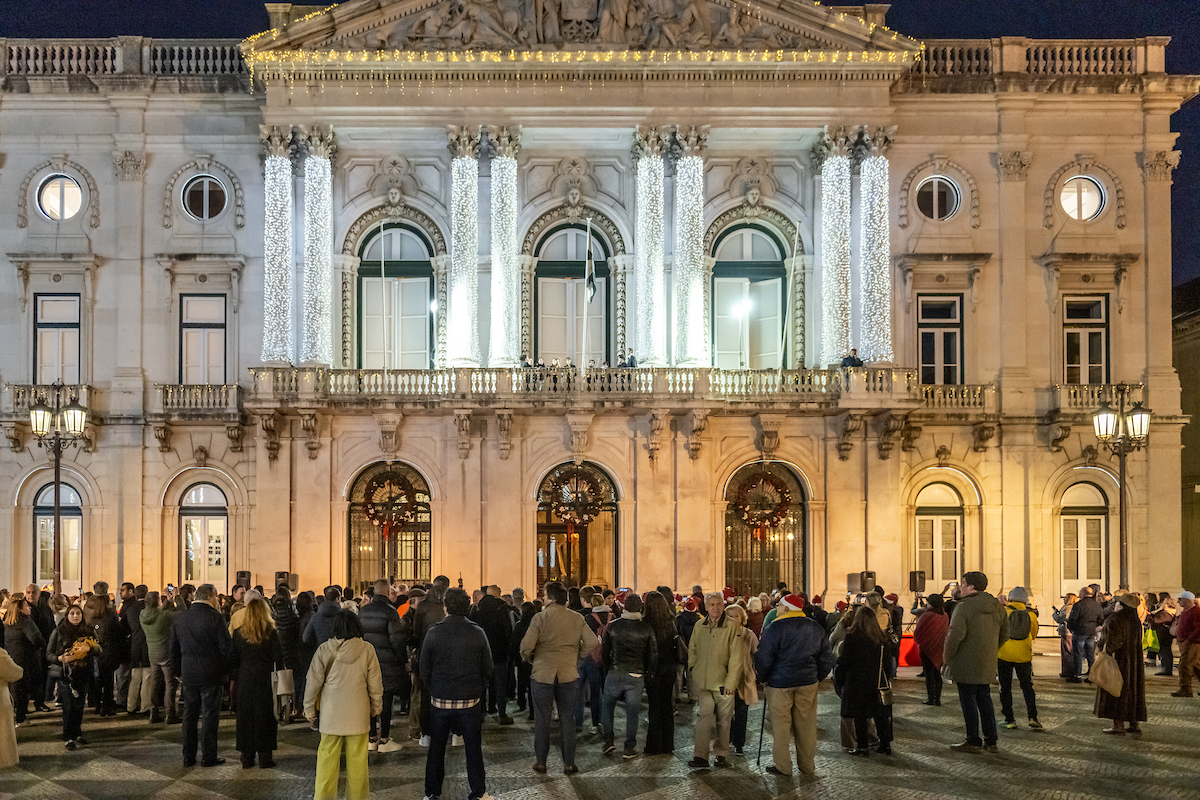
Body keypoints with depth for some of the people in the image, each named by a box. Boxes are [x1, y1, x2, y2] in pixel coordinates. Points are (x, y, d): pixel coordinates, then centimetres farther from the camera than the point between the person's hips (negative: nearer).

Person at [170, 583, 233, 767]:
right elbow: (226, 646, -12)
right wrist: (227, 669, 0)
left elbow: (174, 648, 13)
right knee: (210, 715, 2)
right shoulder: (215, 617, -12)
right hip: (211, 674, -5)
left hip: (189, 675, 5)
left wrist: (178, 672, 21)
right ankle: (208, 756, 5)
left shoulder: (180, 618, 7)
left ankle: (188, 756, 16)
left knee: (189, 714, 13)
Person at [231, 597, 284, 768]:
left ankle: (247, 757, 13)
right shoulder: (270, 633, -9)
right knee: (265, 716, 6)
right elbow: (279, 658, -8)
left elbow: (233, 659, 1)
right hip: (265, 680, -2)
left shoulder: (238, 633, -1)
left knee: (245, 717, 10)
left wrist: (239, 675, 12)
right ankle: (264, 757, 8)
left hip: (245, 681, 2)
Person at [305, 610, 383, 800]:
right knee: (357, 759, 9)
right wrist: (376, 706, 14)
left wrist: (309, 709, 10)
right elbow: (375, 683, 0)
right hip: (358, 713, 0)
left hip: (331, 713, 0)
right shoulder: (367, 650, -7)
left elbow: (313, 683, -2)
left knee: (327, 758, 9)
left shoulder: (324, 650, -8)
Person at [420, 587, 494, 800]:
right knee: (473, 747, 9)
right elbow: (488, 669, 1)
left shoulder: (433, 632, -7)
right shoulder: (478, 633, -6)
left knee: (436, 747, 12)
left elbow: (424, 670, 0)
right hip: (470, 701, 0)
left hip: (440, 700, 0)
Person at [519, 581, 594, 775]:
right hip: (568, 675, 2)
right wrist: (577, 657, 11)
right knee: (567, 720, 11)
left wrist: (530, 658, 6)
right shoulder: (578, 618, 1)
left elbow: (526, 646, -15)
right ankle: (569, 764, 14)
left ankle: (540, 763, 17)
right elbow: (591, 642, -4)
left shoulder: (540, 617, -9)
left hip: (542, 674, -2)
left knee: (542, 720, 9)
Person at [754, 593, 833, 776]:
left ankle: (782, 766, 8)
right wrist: (817, 677, 21)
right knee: (806, 724, 11)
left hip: (780, 683, -5)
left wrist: (762, 678, 6)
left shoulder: (775, 628, -11)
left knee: (780, 724, 4)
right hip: (808, 682, 5)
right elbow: (827, 658, 12)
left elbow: (764, 658, -9)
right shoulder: (816, 628, 7)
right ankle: (808, 765, 17)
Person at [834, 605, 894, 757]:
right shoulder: (881, 638, 1)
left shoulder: (851, 637, -12)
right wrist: (885, 679, 19)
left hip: (857, 682, -4)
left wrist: (839, 679, 6)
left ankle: (862, 747, 7)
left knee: (859, 715, 3)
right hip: (878, 682, 4)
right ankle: (885, 745, 15)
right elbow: (887, 661, 9)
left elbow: (844, 661, -7)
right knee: (880, 715, 10)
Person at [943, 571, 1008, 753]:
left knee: (968, 700, 1)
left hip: (966, 663, -8)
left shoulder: (964, 606, -16)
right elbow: (1004, 634, 16)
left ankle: (973, 741, 5)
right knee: (984, 700, 16)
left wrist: (947, 655, -10)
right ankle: (991, 741, 20)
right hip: (987, 664, 8)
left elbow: (956, 634, -24)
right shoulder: (997, 607, 9)